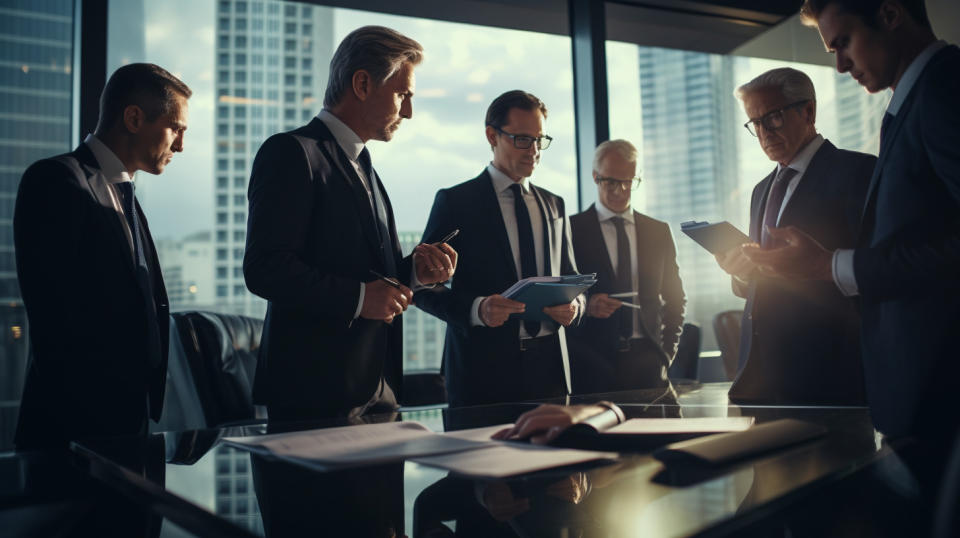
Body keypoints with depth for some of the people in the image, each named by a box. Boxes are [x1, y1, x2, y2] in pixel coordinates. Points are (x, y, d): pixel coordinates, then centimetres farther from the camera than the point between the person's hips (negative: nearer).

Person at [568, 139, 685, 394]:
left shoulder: (659, 231, 14)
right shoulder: (571, 230, 3)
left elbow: (675, 298, 19)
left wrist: (667, 351, 9)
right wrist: (586, 305, -17)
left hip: (647, 362, 3)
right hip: (592, 364, -2)